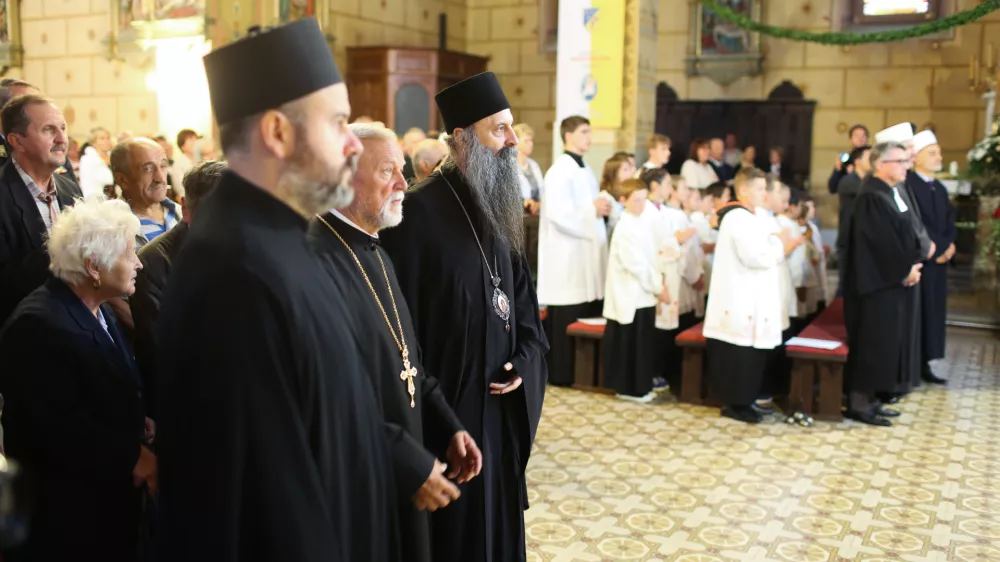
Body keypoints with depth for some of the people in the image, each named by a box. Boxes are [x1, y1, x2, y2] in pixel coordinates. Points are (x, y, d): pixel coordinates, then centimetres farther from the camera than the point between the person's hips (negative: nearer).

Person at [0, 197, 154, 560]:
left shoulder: (95, 309, 5)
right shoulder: (38, 326, -24)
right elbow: (61, 428, -26)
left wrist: (139, 423, -4)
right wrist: (132, 457, -20)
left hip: (113, 485, 8)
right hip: (69, 500, -8)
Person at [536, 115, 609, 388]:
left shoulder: (587, 171, 15)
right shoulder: (559, 171, -12)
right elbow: (557, 213, -22)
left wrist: (603, 208, 1)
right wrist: (593, 209, -16)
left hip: (587, 254, 9)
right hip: (567, 256, -9)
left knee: (588, 315, 11)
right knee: (566, 319, -3)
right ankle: (560, 373, 7)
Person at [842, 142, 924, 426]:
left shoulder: (894, 193, 13)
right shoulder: (872, 197, -18)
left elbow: (907, 234, 13)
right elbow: (884, 243, -21)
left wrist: (913, 265, -2)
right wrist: (905, 271, -11)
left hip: (894, 282, 10)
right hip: (878, 284, -10)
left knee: (887, 343, 13)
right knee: (872, 343, -4)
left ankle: (868, 399, 21)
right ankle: (858, 403, 5)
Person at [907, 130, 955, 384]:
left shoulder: (941, 189, 17)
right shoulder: (907, 185, -11)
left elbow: (949, 222, 13)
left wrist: (949, 246, -5)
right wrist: (937, 249, -14)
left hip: (939, 260, 8)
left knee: (933, 312, 9)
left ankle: (925, 364, 15)